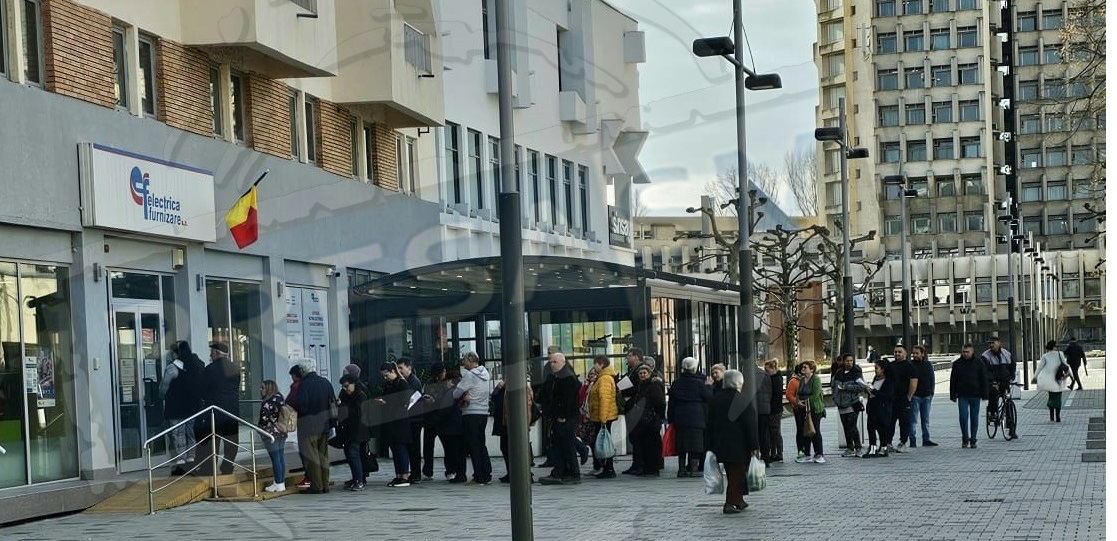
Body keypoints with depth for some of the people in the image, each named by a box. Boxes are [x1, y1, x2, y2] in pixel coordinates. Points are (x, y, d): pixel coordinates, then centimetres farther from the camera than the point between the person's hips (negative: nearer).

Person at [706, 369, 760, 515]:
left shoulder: (715, 398, 5)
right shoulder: (739, 399, -14)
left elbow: (710, 422, 10)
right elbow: (749, 424, -13)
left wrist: (713, 445, 16)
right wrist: (754, 445, -8)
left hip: (720, 443, 6)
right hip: (738, 445, -6)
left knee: (732, 474, 17)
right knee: (737, 474, 1)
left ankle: (738, 501, 26)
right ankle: (730, 504, -3)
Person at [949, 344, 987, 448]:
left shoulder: (979, 363, 4)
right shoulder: (957, 364, 6)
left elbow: (983, 380, 5)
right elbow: (953, 381, 8)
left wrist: (984, 394, -2)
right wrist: (953, 396, 4)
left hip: (975, 396, 0)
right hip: (962, 396, 0)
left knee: (974, 418, 5)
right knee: (963, 417, -9)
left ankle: (973, 440, 13)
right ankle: (965, 439, 4)